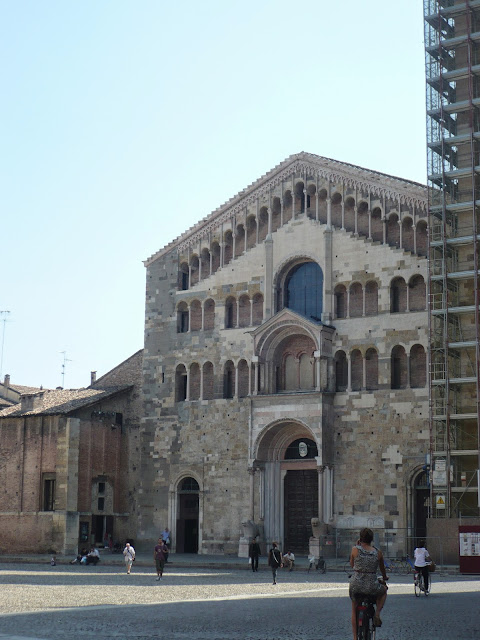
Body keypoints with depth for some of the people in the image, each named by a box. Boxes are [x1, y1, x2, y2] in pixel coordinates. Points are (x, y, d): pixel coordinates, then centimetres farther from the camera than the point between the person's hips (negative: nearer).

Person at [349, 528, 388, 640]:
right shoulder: (378, 552, 0)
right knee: (383, 590, 34)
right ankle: (377, 613, 16)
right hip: (372, 587, 0)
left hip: (355, 585, 0)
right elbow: (382, 568, 17)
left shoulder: (355, 550, -4)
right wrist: (385, 577, 39)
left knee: (354, 609, 25)